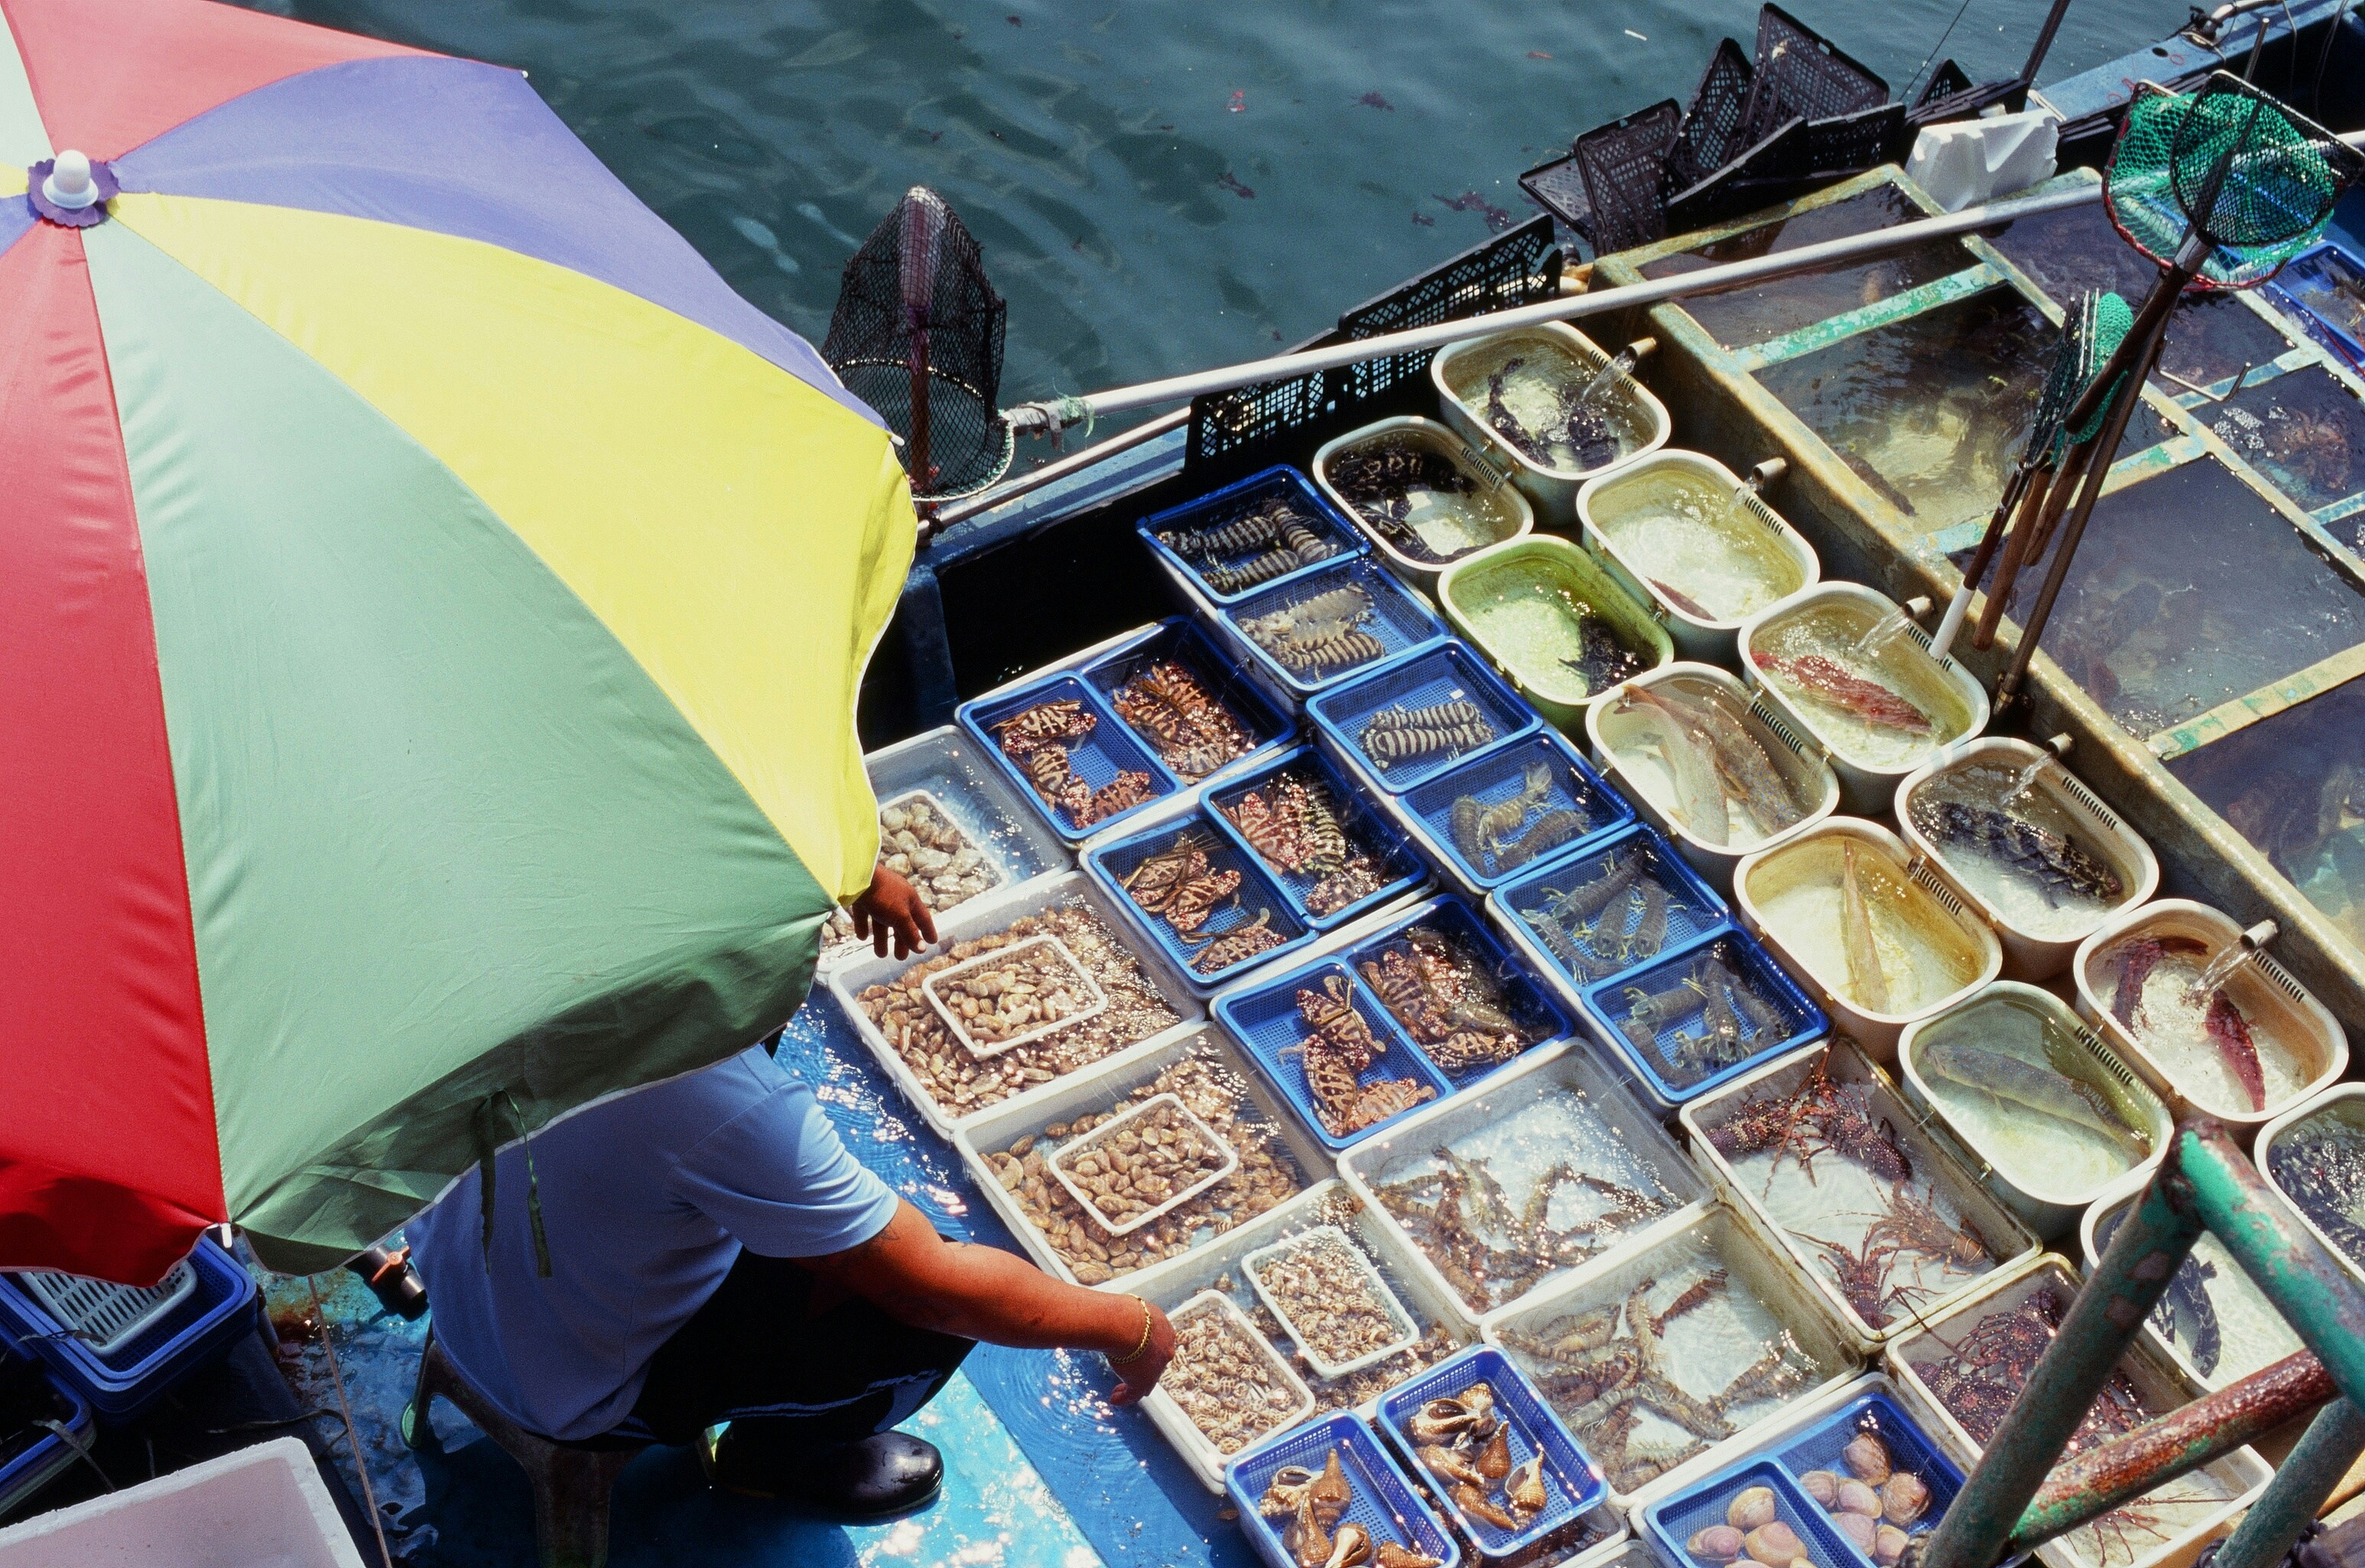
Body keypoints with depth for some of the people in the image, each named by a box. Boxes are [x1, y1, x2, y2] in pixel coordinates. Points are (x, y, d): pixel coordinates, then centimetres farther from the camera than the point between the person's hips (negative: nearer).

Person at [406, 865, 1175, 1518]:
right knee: (939, 1316, -4)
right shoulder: (734, 1102, -40)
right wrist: (1131, 1328, -13)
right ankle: (772, 1452, 24)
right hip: (574, 1387, -7)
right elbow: (932, 1287, -27)